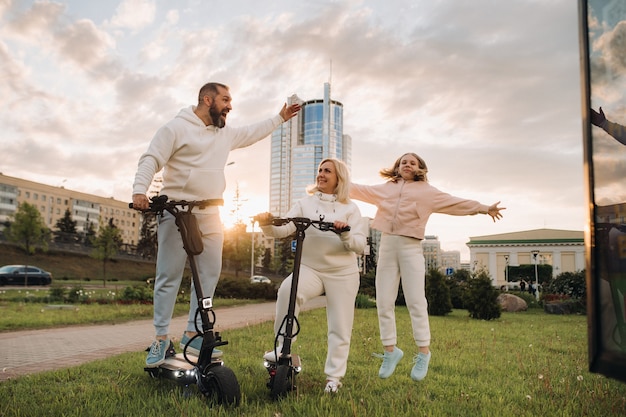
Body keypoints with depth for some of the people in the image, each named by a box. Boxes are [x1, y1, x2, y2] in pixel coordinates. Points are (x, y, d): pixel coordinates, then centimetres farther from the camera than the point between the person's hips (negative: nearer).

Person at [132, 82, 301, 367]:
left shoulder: (225, 134, 17)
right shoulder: (176, 128, -4)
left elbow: (253, 133, 32)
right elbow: (151, 160, -10)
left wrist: (280, 118, 31)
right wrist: (139, 190, -25)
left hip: (209, 216, 7)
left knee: (210, 274, 5)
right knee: (169, 276, -3)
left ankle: (193, 334, 15)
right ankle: (161, 338, 5)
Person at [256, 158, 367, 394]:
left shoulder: (350, 208, 3)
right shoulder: (305, 203, 6)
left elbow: (360, 245, -6)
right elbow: (284, 229, -7)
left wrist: (346, 235, -26)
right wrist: (267, 224, -28)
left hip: (343, 273, 0)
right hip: (310, 268, 0)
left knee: (340, 328, 4)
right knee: (287, 289, -32)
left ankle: (334, 377, 22)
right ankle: (282, 347, -17)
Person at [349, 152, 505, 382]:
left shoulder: (427, 191, 9)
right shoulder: (386, 188, 18)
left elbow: (454, 202, 1)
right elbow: (360, 190, 24)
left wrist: (484, 208, -8)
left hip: (411, 247, -3)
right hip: (386, 245, 3)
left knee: (416, 301, -7)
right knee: (384, 302, 1)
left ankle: (423, 352, 3)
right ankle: (390, 350, 11)